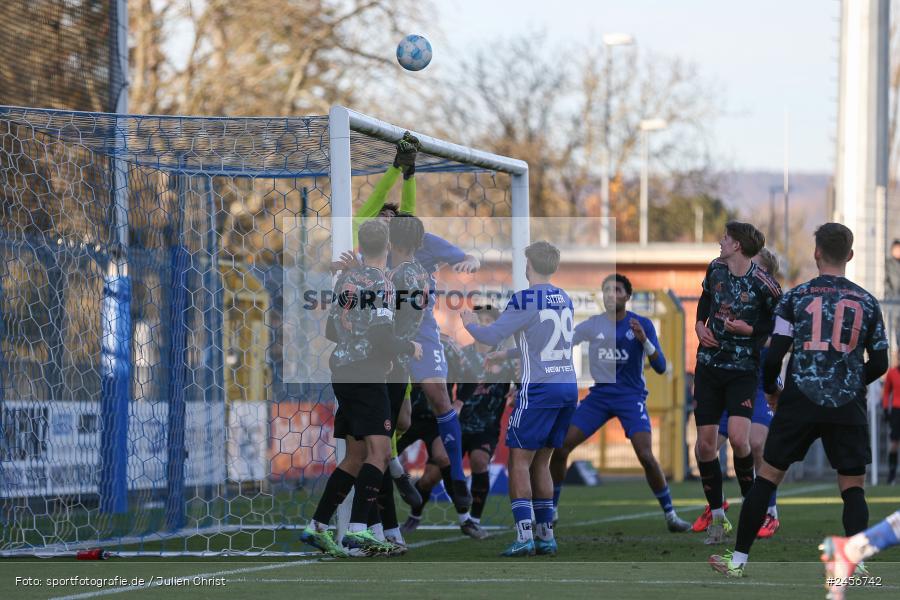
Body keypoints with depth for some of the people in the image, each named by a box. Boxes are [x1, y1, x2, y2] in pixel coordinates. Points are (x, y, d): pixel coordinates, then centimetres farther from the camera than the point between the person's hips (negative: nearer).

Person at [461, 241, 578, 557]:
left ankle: (524, 534, -12)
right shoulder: (564, 299, 11)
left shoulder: (525, 300, -11)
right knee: (541, 463, 15)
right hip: (568, 386, 7)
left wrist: (470, 323, 11)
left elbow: (491, 336, -11)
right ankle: (546, 535, 13)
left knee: (519, 461, -2)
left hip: (539, 389, -7)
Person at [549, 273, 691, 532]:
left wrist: (644, 340, -28)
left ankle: (670, 515, -5)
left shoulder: (642, 325, -7)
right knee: (561, 447, -7)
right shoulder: (593, 325, 0)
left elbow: (660, 367, -12)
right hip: (600, 395, 3)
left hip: (631, 397, -3)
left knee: (646, 456, -20)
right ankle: (549, 511, 8)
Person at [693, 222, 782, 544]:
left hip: (743, 369, -5)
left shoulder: (763, 284, -15)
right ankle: (717, 516, 13)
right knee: (705, 443, 1)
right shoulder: (716, 268, 4)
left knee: (738, 437, -22)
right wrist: (700, 324, 7)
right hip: (709, 366, 5)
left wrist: (748, 329, -16)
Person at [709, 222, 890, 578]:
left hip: (801, 402, -1)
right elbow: (879, 364, 9)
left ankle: (738, 561, 13)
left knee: (768, 476, 10)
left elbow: (774, 354, -2)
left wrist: (770, 389, 17)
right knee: (852, 488, 8)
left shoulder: (796, 297, 0)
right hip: (848, 407, 1)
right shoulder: (867, 302, 6)